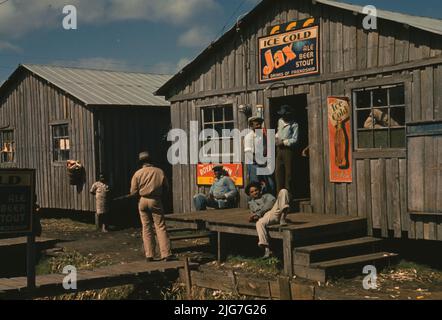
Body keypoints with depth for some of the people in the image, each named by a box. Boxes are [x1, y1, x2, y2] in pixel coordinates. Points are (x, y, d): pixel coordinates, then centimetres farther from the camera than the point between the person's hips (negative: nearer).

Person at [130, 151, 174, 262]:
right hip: (156, 201, -1)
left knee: (146, 229, 8)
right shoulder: (159, 172, -2)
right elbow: (166, 187, 6)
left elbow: (133, 192, -3)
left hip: (143, 201, 1)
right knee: (161, 227, 0)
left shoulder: (138, 174, -3)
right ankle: (166, 254, -7)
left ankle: (149, 255, 9)